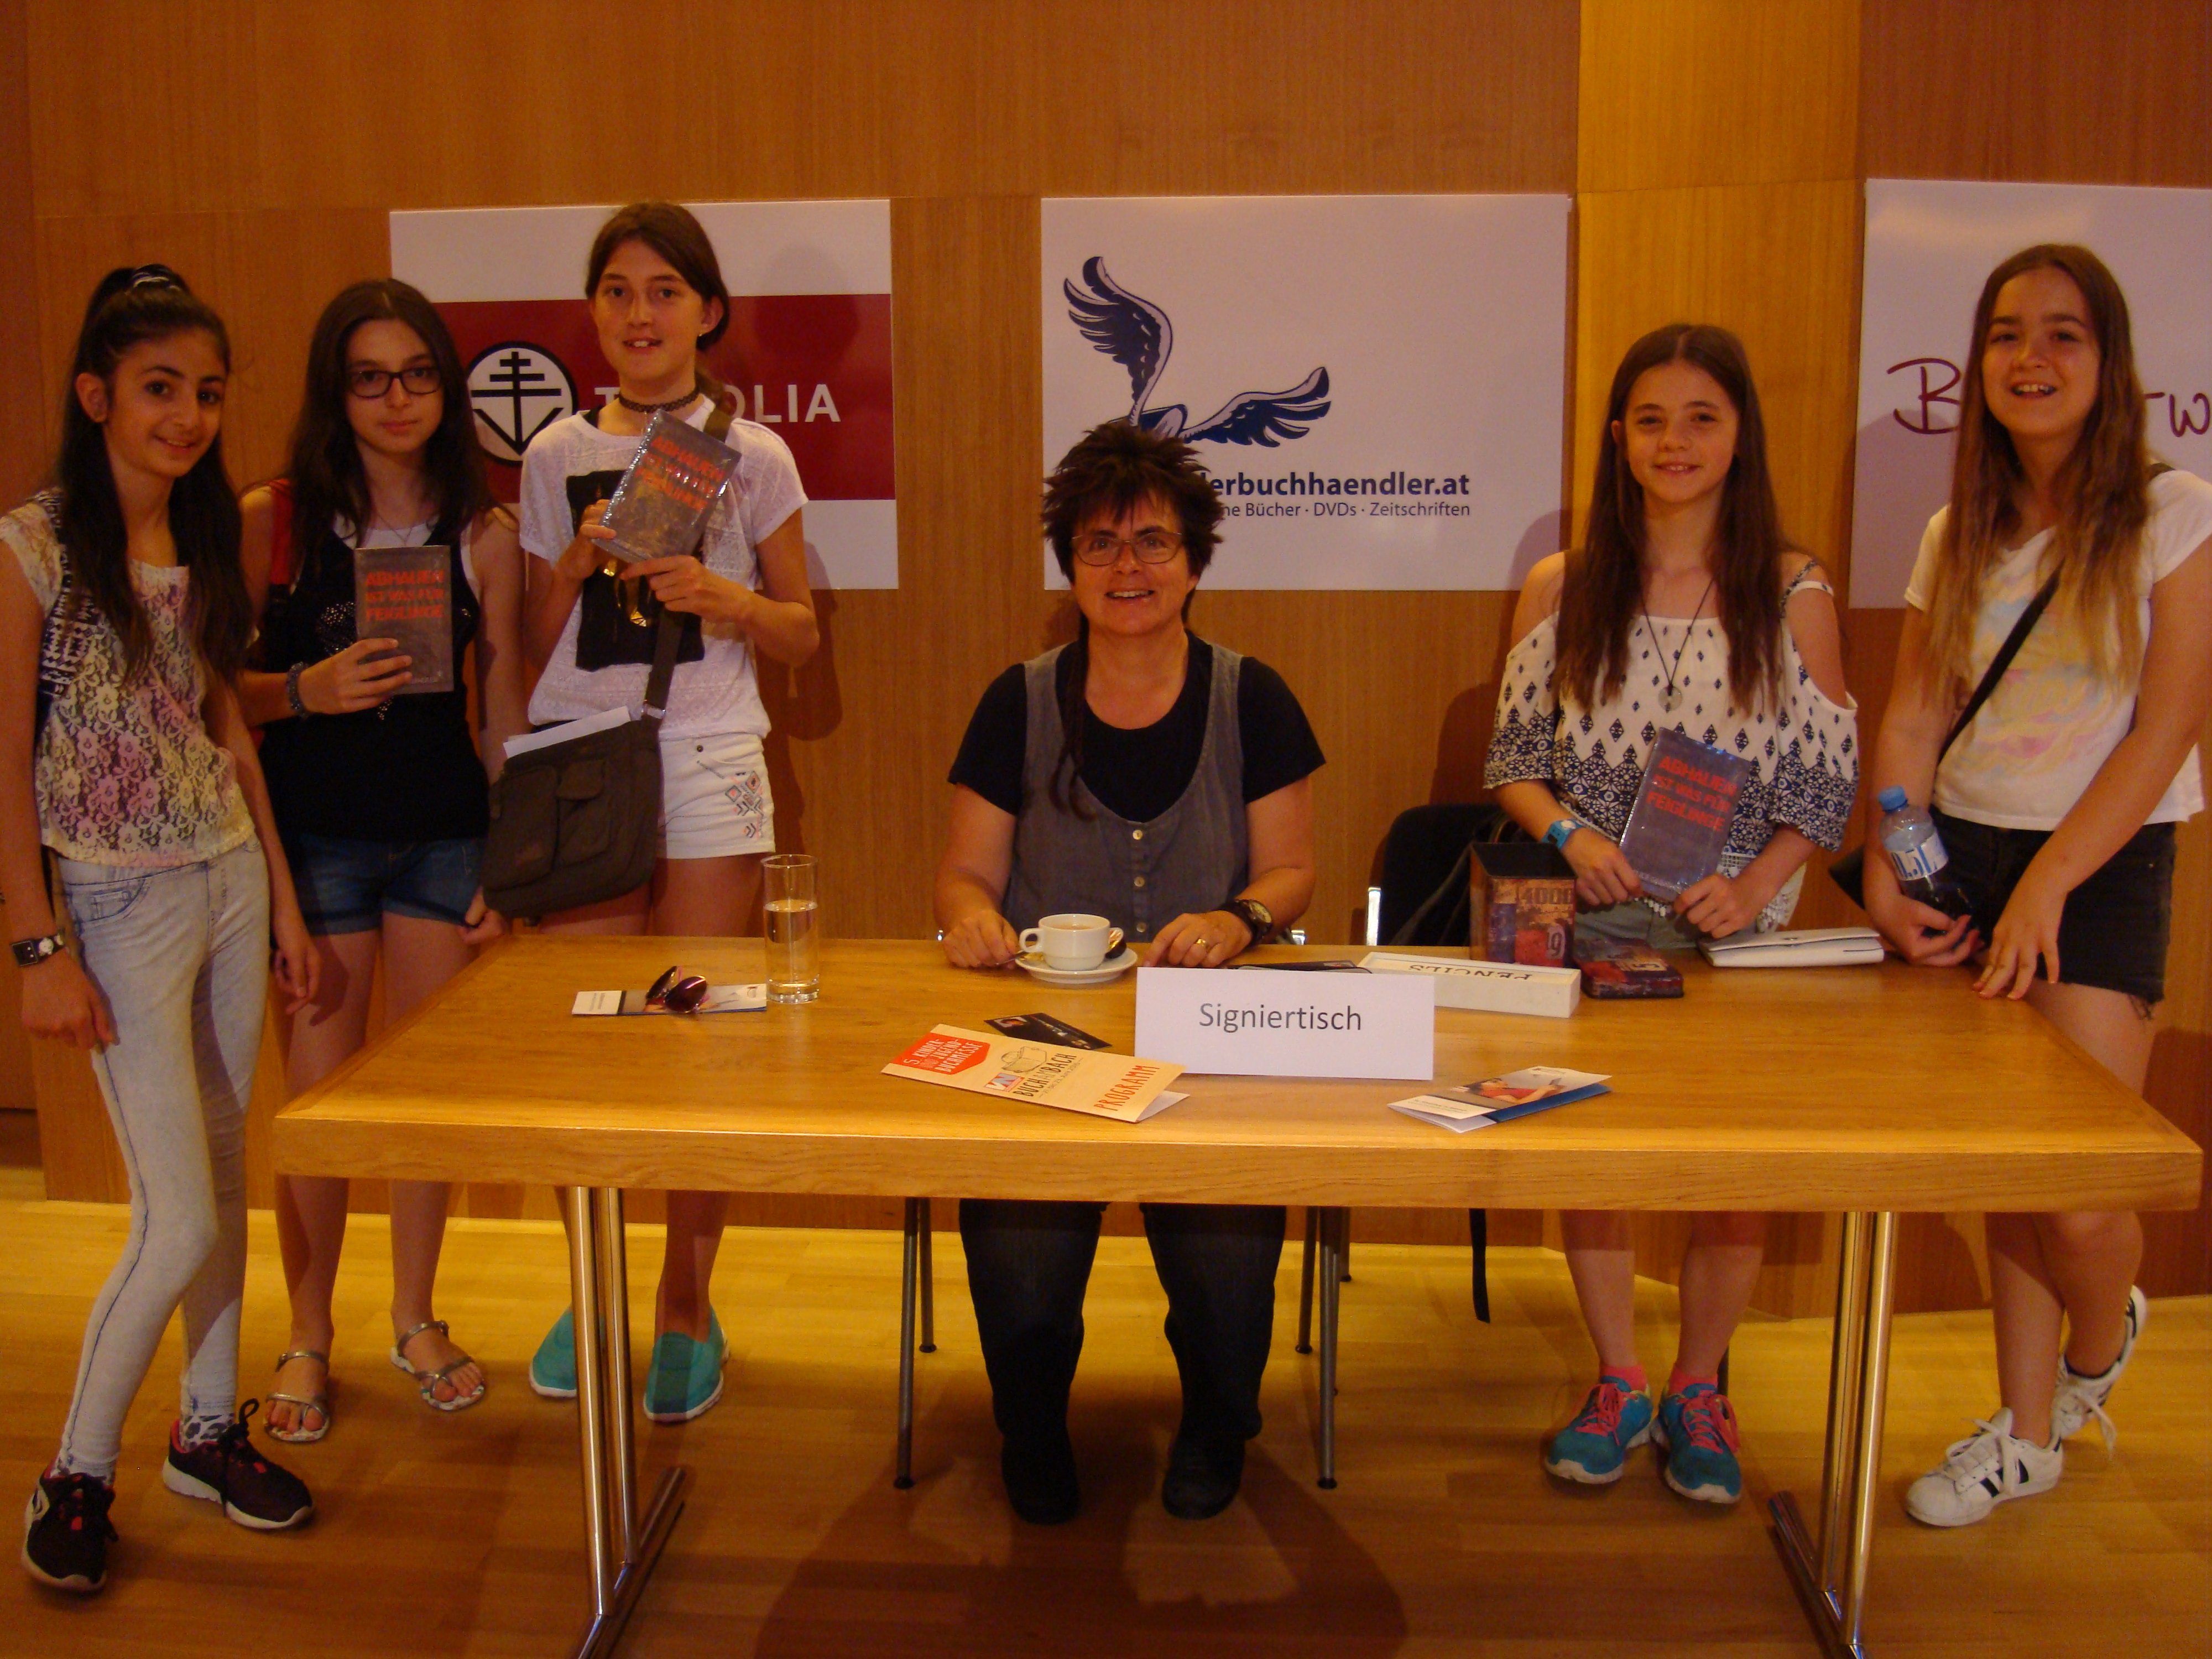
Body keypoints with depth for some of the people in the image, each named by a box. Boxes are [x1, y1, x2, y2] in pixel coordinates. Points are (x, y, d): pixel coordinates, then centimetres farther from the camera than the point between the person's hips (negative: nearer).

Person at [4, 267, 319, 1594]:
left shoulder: (206, 543, 8)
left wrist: (284, 899, 12)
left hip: (231, 882, 6)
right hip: (124, 905, -6)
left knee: (225, 1174, 13)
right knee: (178, 1222, -6)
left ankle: (211, 1427, 29)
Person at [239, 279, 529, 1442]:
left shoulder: (484, 536, 2)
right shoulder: (270, 521, -3)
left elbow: (502, 709, 6)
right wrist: (306, 691, -19)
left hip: (443, 833, 2)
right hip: (313, 833, -2)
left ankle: (415, 1316, 29)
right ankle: (308, 1338, 23)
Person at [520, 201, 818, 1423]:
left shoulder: (751, 454, 5)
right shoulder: (557, 455, 10)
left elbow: (801, 635, 7)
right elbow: (534, 646, 11)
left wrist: (723, 597, -12)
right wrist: (578, 563, -7)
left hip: (707, 768, -2)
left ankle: (687, 1307, 14)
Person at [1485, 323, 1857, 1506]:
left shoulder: (1794, 596, 0)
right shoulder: (1561, 590, 4)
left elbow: (1828, 788, 0)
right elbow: (1513, 760, 6)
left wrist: (1751, 887, -16)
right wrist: (1570, 833, -13)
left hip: (1740, 936, -1)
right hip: (1590, 929, 1)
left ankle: (1697, 1389, 18)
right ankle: (1618, 1384, 17)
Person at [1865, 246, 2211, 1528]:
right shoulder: (1960, 535, 10)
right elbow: (1914, 717, 9)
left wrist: (2045, 886, -15)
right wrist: (1889, 868, -5)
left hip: (2103, 866, -4)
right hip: (1966, 854, 4)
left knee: (2079, 1196, -9)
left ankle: (2103, 1339, 26)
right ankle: (2026, 1433, 22)